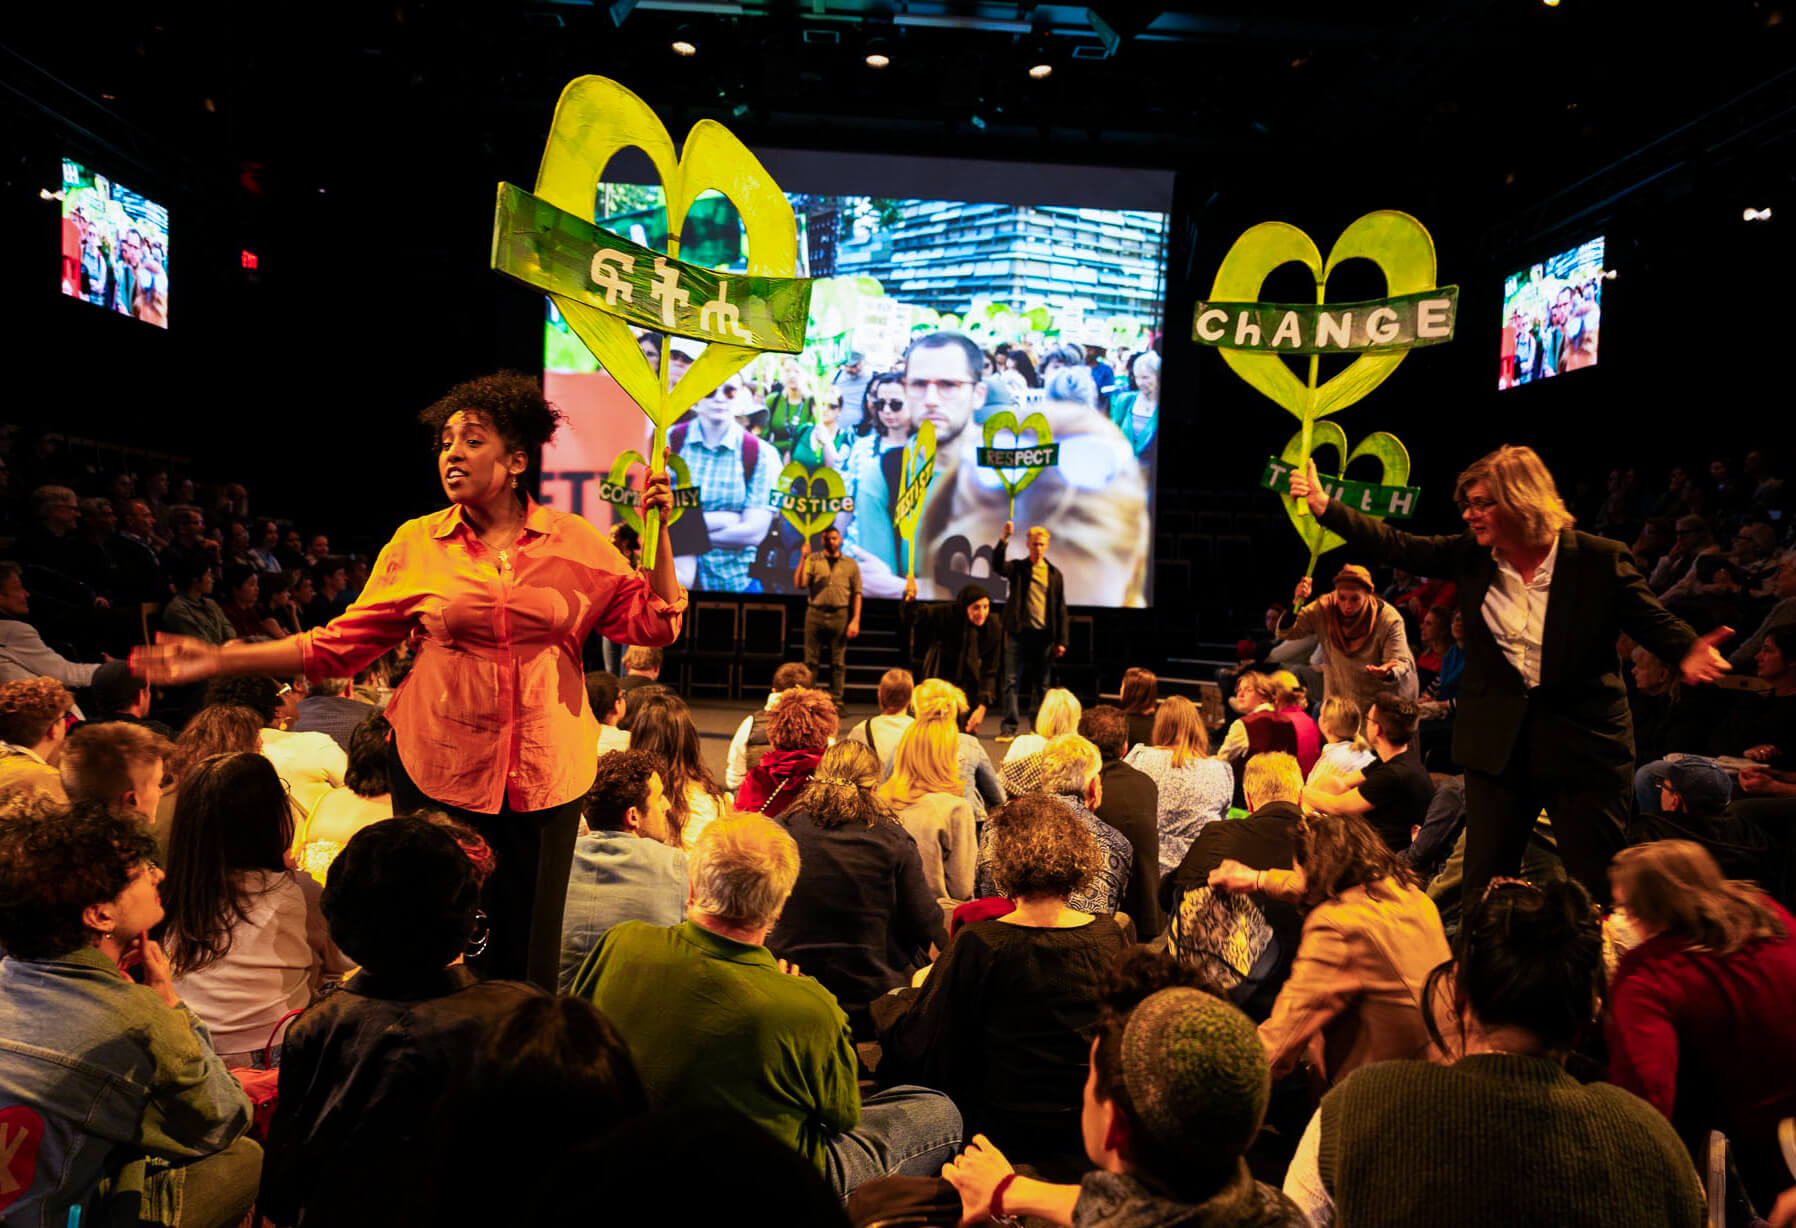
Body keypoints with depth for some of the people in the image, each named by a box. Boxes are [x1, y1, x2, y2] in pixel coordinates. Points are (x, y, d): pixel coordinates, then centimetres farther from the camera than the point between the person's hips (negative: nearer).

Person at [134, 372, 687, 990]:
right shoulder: (417, 542, 3)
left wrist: (658, 529, -8)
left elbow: (655, 621, 0)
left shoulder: (574, 541, 1)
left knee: (527, 945, 7)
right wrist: (219, 659, -1)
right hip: (439, 768, 1)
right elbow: (342, 642, 4)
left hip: (544, 773, 0)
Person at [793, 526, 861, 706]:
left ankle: (836, 702, 9)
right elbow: (800, 584, -6)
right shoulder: (813, 560, 6)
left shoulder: (850, 564, 8)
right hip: (815, 613, 0)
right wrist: (803, 558, -14)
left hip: (840, 615, 0)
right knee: (811, 661, 2)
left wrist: (855, 620, -2)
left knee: (838, 662, 4)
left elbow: (857, 594, 6)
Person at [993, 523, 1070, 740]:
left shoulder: (1055, 574, 9)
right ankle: (1009, 726, 1)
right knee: (1011, 681, -3)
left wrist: (1061, 640, 3)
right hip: (1018, 633, -1)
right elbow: (997, 565, -16)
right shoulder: (1017, 568, 6)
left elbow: (1061, 609, 9)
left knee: (1043, 685, 7)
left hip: (1044, 635, 2)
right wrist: (1004, 539, -29)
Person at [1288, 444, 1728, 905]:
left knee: (1595, 886, 6)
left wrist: (1686, 652, -31)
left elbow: (1655, 622, -8)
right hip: (1498, 742, 3)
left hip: (1582, 742, -3)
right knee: (1484, 884, 10)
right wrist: (1323, 505, -3)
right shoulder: (1470, 556, 0)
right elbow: (1395, 543, 2)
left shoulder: (1600, 560, -10)